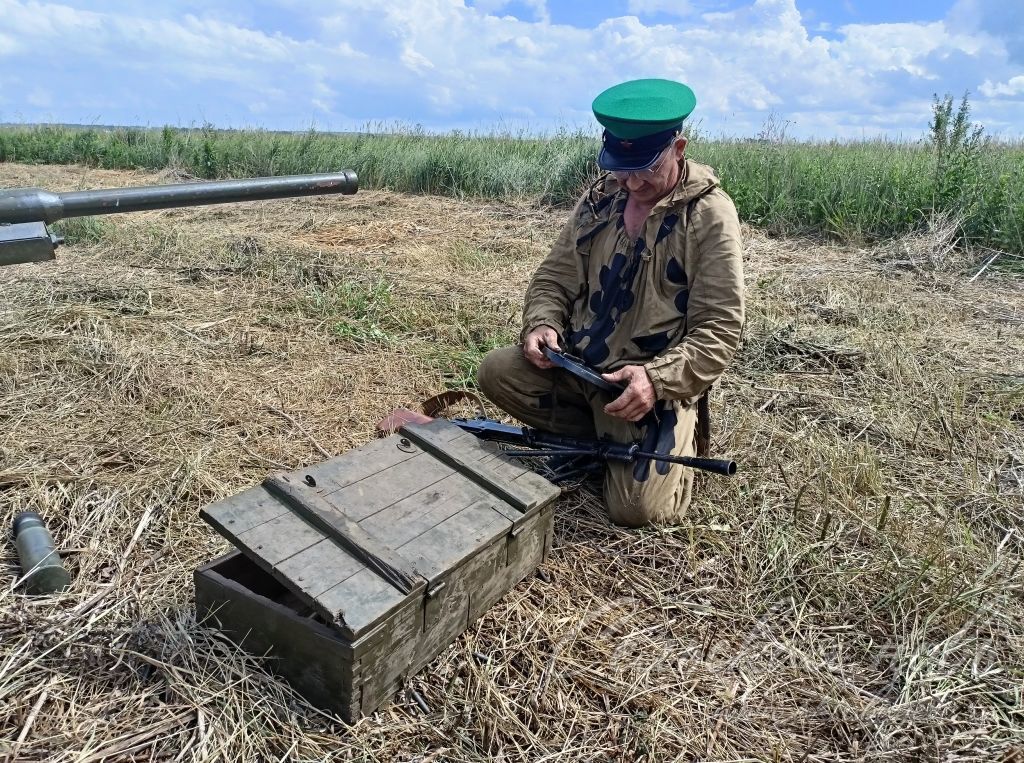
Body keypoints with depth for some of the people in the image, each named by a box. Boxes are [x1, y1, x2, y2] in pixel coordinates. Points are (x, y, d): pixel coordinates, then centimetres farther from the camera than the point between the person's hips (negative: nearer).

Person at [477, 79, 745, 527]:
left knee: (638, 509, -19)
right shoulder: (601, 197, 4)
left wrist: (658, 379, -29)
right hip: (578, 364, 6)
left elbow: (718, 331, -13)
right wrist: (542, 323, -12)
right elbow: (555, 278, 10)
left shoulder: (710, 215, -11)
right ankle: (606, 438, 3)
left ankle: (669, 440, 16)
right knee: (496, 372, -16)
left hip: (656, 382, -5)